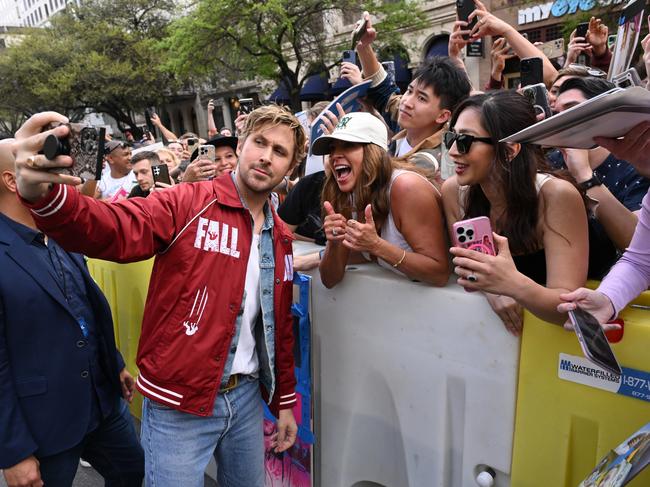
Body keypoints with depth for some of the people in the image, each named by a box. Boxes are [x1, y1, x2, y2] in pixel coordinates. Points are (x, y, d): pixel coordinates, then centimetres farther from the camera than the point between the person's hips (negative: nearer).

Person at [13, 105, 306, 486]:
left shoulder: (281, 237, 6)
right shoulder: (188, 204, -11)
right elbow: (115, 230, -28)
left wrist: (284, 401, 15)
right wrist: (43, 195, -48)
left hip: (246, 396, 6)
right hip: (179, 404, -5)